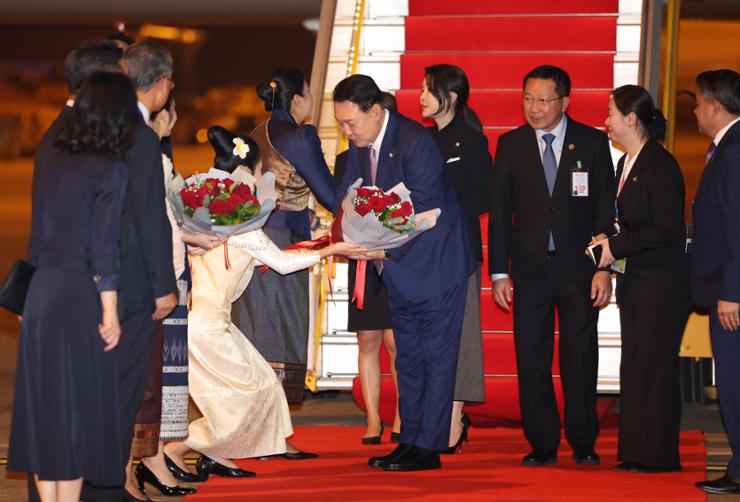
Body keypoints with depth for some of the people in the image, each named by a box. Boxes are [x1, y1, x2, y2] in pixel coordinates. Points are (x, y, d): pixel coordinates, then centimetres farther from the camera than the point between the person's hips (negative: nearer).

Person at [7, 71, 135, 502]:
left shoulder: (55, 160, 7)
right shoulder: (110, 170, -11)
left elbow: (41, 229, 12)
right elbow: (104, 248, -13)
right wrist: (110, 313, -9)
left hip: (42, 289, 6)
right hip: (80, 294, -6)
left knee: (44, 400, 10)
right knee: (78, 402, 1)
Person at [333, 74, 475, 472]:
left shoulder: (416, 142, -22)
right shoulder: (359, 144, 2)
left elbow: (423, 211, -25)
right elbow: (347, 194, 8)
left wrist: (385, 249, -30)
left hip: (435, 263, -9)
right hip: (398, 270, 9)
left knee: (436, 357, -4)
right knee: (407, 357, 13)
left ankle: (428, 447, -2)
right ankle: (409, 441, 20)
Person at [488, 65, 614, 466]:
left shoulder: (592, 142, 1)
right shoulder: (510, 145, 4)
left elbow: (605, 209, 1)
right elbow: (499, 212, 5)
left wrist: (604, 268, -7)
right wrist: (499, 272, -1)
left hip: (578, 265, -1)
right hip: (531, 265, 1)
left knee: (580, 357, 3)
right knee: (531, 358, 2)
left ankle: (583, 443, 13)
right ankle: (542, 444, 10)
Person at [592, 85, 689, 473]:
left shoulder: (660, 165, -15)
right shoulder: (627, 164, 15)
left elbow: (667, 229, -20)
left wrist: (616, 246, -15)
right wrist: (611, 240, 5)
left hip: (661, 284, -10)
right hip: (635, 283, 10)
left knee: (655, 368, -6)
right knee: (634, 368, 10)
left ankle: (658, 455, -1)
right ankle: (636, 453, 15)